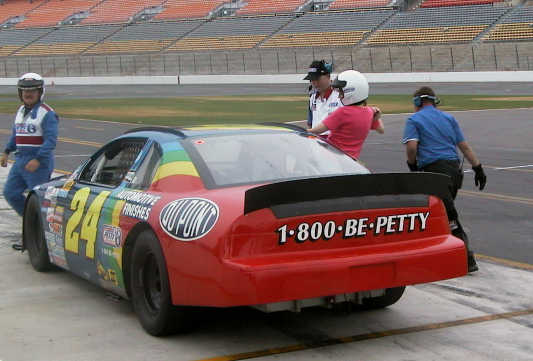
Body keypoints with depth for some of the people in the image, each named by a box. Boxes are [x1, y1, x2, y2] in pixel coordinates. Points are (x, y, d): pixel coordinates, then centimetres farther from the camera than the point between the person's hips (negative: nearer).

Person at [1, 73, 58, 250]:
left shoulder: (47, 114, -12)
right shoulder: (21, 111, 15)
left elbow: (51, 140, -20)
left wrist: (38, 159, -29)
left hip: (39, 164, -9)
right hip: (21, 161, 9)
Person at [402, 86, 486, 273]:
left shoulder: (414, 120, 4)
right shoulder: (448, 118, 19)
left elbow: (411, 146, -11)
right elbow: (464, 146, 14)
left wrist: (412, 165, 7)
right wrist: (478, 168, 14)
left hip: (434, 169, -6)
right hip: (454, 168, 6)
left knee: (450, 217, -8)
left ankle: (468, 259, -13)